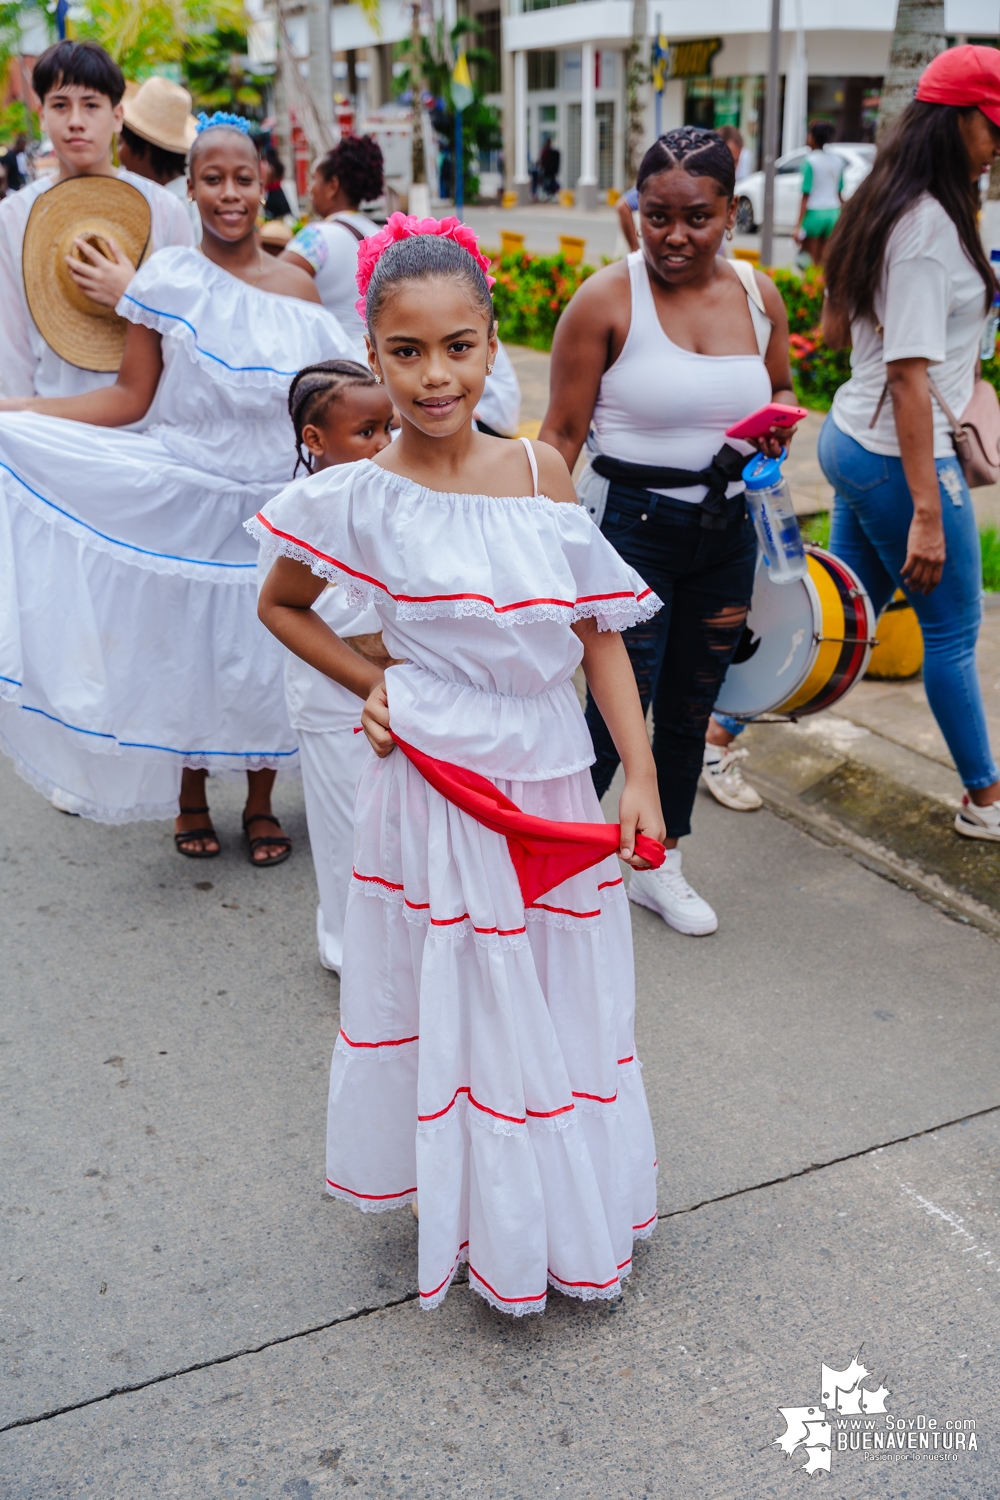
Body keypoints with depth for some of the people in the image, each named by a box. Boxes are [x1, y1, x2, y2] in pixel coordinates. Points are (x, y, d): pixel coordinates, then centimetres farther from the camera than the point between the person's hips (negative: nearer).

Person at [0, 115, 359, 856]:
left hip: (274, 503, 2)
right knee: (186, 647, 7)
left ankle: (260, 803, 28)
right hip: (184, 499, -1)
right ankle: (190, 800, 30)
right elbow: (131, 398, -4)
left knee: (267, 653, 8)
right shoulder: (168, 276, -3)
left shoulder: (297, 289, 4)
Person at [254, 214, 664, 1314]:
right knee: (465, 1009, 11)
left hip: (555, 785, 4)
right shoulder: (359, 499, -10)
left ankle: (578, 1210, 43)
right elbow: (280, 607, 7)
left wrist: (640, 773, -2)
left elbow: (598, 628, 2)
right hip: (440, 791, -4)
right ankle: (493, 1223, 34)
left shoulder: (540, 471, -2)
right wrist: (372, 685, -3)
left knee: (567, 1000, 18)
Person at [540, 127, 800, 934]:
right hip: (633, 525, -5)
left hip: (725, 528, 5)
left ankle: (662, 867, 33)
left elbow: (780, 389, 19)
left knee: (690, 708, 15)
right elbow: (561, 431, -10)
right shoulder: (606, 300, -11)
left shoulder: (758, 293, 3)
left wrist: (777, 421, -1)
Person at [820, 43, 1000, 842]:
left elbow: (835, 329, 19)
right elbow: (909, 374, -24)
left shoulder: (885, 207, 9)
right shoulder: (929, 224, -19)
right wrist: (927, 512, -25)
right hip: (900, 456, -9)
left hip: (850, 439, 9)